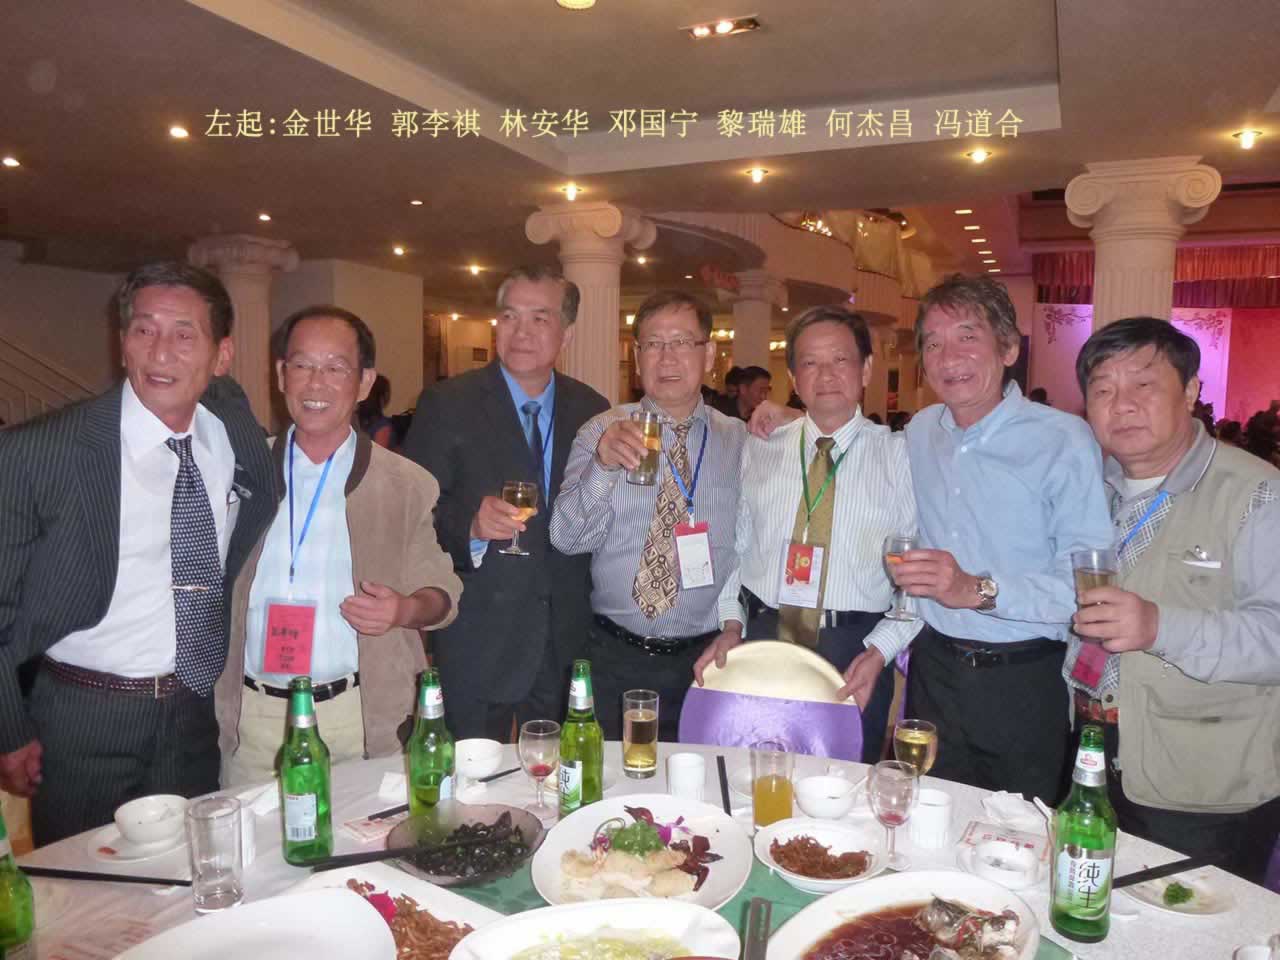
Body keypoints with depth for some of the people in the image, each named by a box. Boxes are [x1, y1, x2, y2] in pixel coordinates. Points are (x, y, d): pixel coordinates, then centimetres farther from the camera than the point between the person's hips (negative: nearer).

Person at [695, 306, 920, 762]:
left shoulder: (899, 455, -1)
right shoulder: (759, 449, 6)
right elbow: (734, 547, 8)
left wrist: (879, 651, -11)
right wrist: (730, 625, -2)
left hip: (854, 655, -2)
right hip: (762, 640, 2)